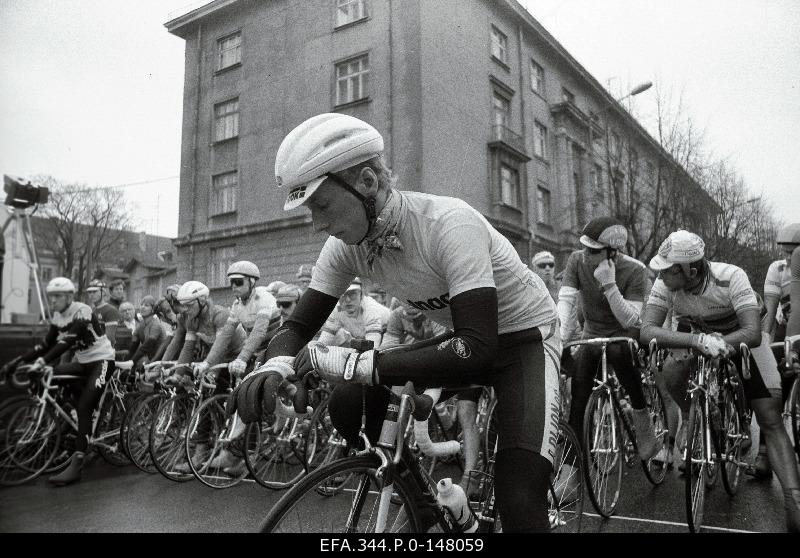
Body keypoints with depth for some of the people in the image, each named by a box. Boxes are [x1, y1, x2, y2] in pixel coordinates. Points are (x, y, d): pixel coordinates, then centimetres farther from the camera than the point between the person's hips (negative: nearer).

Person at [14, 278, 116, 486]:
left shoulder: (82, 312, -20)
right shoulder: (58, 316, 4)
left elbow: (67, 342, -31)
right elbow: (47, 344, 5)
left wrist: (43, 361, -41)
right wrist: (20, 360, -4)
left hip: (101, 361, -8)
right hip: (83, 362, 9)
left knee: (84, 408, -18)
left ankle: (76, 465, -17)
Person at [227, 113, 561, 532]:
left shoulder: (448, 224, -32)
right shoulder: (346, 246, -12)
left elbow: (477, 349, -38)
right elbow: (299, 325, -5)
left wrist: (355, 364, -39)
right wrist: (276, 365, -29)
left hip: (524, 337, -6)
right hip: (464, 338, 6)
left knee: (519, 505, -25)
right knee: (348, 405, -11)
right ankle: (423, 505, 10)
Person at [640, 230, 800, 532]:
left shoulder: (731, 277, -33)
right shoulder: (665, 285, -28)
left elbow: (753, 333, -39)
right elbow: (647, 330, -39)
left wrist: (719, 343, -53)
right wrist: (697, 341, -52)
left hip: (738, 339, -1)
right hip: (691, 337, 1)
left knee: (771, 420, -10)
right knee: (671, 369, -33)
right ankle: (689, 417, -4)